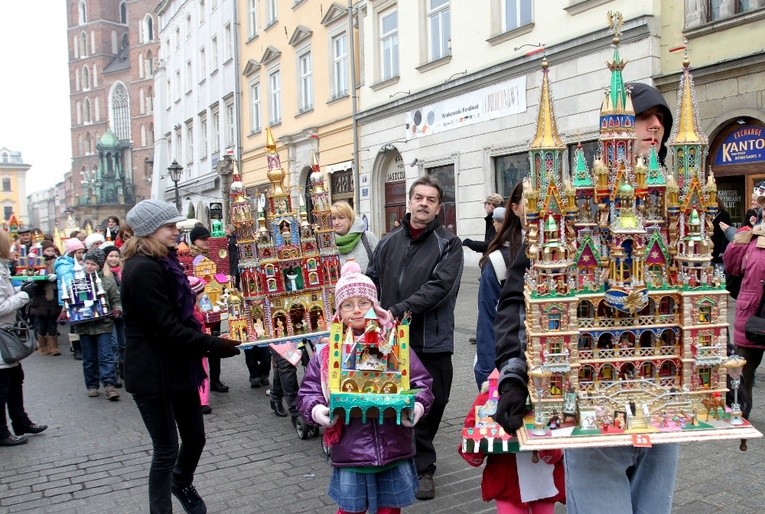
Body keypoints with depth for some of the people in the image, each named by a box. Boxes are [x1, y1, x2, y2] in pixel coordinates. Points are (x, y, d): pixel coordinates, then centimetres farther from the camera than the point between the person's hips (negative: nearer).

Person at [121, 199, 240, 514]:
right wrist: (217, 345, -23)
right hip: (153, 373, -9)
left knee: (195, 436, 20)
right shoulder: (143, 269, -21)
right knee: (167, 450, 3)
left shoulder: (163, 263, 10)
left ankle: (182, 484, 47)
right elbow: (167, 328, -25)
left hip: (178, 364, 9)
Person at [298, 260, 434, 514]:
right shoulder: (326, 353, 0)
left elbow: (421, 381, 4)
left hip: (394, 449, 1)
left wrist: (418, 405, -14)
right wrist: (316, 410, -15)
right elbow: (308, 391, 5)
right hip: (349, 452, 0)